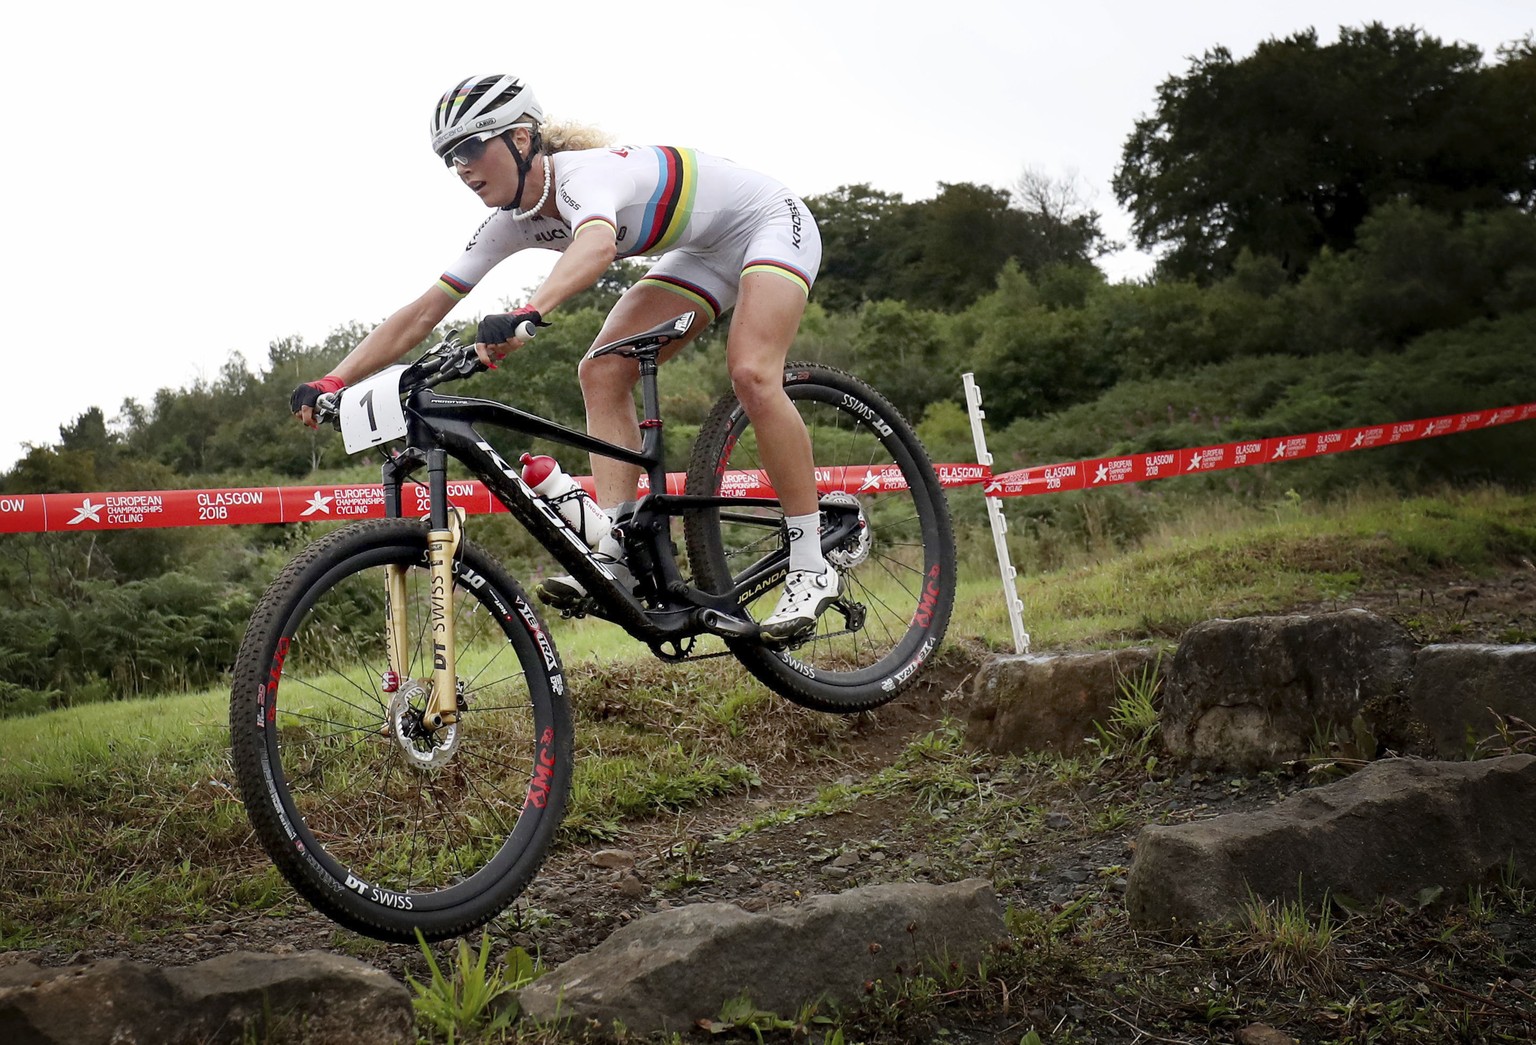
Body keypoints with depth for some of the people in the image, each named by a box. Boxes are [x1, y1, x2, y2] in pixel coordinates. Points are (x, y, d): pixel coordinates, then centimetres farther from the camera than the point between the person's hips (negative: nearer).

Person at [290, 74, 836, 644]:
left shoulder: (586, 175, -34)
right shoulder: (514, 222, -9)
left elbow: (597, 244, -59)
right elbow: (424, 311, -10)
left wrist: (527, 314, -74)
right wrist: (333, 381, -17)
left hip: (771, 223, -8)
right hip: (704, 252, 8)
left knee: (751, 374, -29)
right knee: (601, 372, -10)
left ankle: (811, 566, -20)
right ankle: (617, 555, -13)